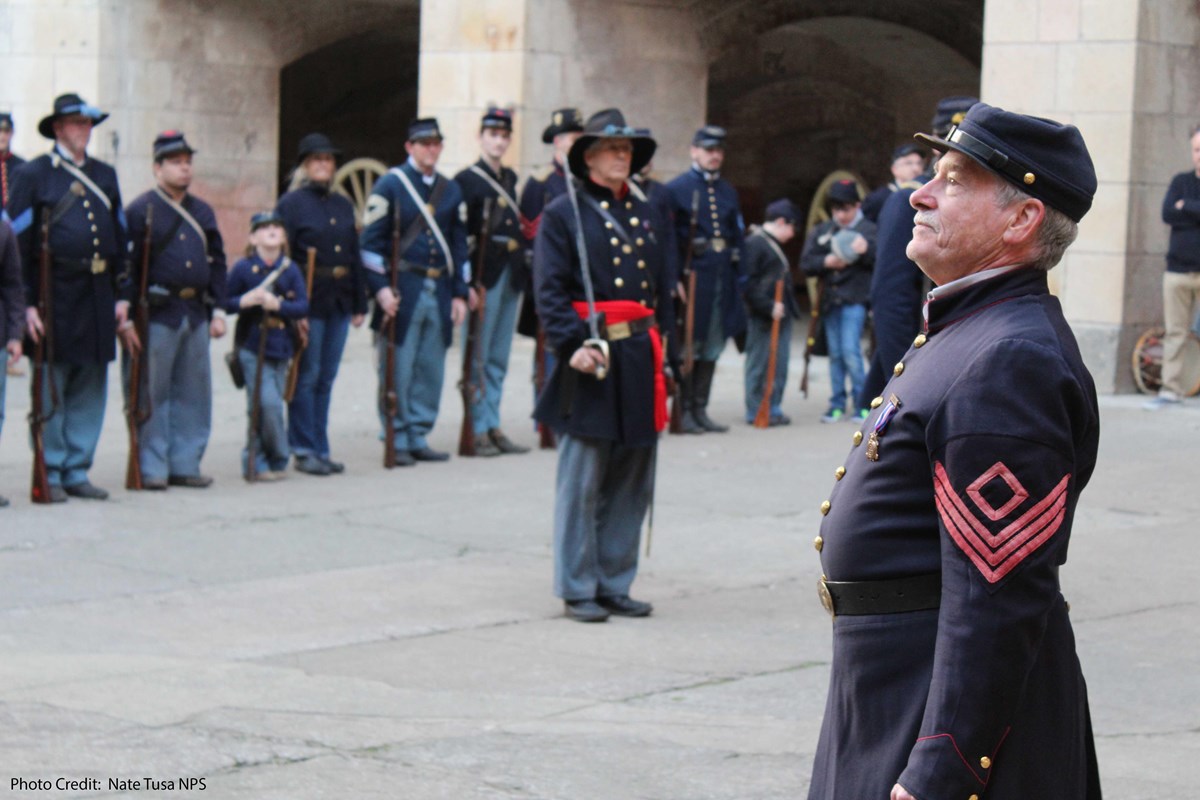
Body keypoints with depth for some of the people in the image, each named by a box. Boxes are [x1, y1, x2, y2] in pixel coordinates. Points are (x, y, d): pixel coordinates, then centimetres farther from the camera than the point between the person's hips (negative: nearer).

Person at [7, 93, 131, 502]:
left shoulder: (105, 176, 15)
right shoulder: (33, 174, -1)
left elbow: (120, 240, 18)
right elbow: (17, 241, -5)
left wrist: (121, 296, 11)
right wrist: (27, 303, -11)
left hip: (98, 297, 5)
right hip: (53, 296, -5)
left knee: (90, 391, 8)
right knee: (51, 391, -1)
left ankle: (77, 471, 16)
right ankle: (50, 474, 7)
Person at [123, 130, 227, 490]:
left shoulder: (203, 212, 16)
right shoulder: (140, 210, -3)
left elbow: (217, 263, 19)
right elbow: (127, 266, -7)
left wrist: (218, 311, 11)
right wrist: (127, 313, -13)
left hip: (196, 315, 6)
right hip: (158, 314, -6)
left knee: (194, 393, 8)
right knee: (152, 393, -2)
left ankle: (185, 463, 16)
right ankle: (151, 469, 3)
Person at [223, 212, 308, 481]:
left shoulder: (291, 269, 4)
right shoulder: (242, 269, -3)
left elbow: (303, 306, -2)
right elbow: (227, 303, 0)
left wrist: (278, 305, -19)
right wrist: (246, 301, -20)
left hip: (281, 346, 4)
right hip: (252, 346, -4)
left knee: (270, 404, 8)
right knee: (267, 403, -14)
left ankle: (256, 462, 21)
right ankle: (278, 458, -1)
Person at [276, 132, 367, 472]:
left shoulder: (343, 205, 15)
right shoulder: (291, 203, -3)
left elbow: (354, 256, 17)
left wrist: (359, 304, 11)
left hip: (339, 302, 6)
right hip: (309, 302, -6)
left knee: (326, 378, 9)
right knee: (306, 377, -2)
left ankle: (320, 449, 14)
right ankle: (304, 450, 4)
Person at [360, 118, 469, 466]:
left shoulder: (451, 190, 14)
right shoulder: (390, 185, -2)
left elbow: (459, 245, 17)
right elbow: (371, 241, -6)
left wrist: (459, 293, 11)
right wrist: (381, 288, -15)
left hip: (439, 292, 5)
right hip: (402, 291, -5)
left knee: (432, 370, 7)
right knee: (397, 370, -4)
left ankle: (418, 437, 15)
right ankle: (397, 441, 3)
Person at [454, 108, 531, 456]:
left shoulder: (510, 178, 17)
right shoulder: (466, 179, -5)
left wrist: (524, 268, 10)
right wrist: (469, 281, -16)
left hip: (510, 275, 7)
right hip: (484, 277, -7)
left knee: (499, 359, 11)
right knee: (478, 358, -3)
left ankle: (494, 427, 16)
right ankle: (478, 430, 0)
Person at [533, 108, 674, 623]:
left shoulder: (643, 214, 17)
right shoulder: (563, 215, -1)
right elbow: (550, 289, -8)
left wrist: (659, 339, 12)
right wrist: (572, 344, -19)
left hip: (640, 357, 6)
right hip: (593, 357, -6)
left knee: (632, 483, 9)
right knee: (582, 483, -2)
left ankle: (615, 584, 18)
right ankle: (578, 589, 5)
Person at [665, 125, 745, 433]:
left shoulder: (728, 191, 15)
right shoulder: (676, 189, -3)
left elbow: (737, 236, 17)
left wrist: (738, 279, 11)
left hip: (722, 278, 6)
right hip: (692, 277, -6)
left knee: (712, 347, 9)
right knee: (688, 347, -2)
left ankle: (701, 410, 15)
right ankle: (685, 411, 4)